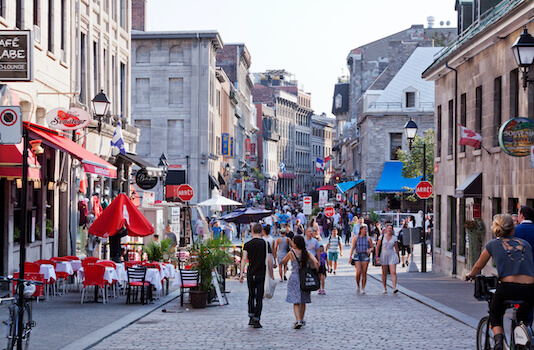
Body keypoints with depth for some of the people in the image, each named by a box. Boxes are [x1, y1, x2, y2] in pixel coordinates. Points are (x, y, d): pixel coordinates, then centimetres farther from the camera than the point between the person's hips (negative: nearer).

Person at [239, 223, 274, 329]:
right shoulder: (265, 244, -3)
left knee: (251, 296, 18)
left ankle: (251, 317, 18)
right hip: (261, 274, -2)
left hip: (250, 274, 2)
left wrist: (241, 274, -9)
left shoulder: (247, 244, 2)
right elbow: (269, 261, -6)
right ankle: (256, 320, -4)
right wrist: (271, 274, 3)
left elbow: (244, 259, -8)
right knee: (259, 297, 2)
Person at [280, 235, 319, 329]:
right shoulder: (307, 253, -1)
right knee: (303, 301, 18)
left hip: (294, 278, -3)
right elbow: (316, 262, -15)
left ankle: (298, 321, -18)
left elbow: (283, 262, 9)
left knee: (296, 301, -3)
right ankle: (301, 320, 30)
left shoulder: (291, 253, -7)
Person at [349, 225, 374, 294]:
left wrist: (370, 250, -14)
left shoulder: (368, 238, 4)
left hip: (365, 256, 1)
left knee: (364, 273, -1)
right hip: (357, 255, -1)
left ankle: (363, 289, 7)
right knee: (358, 272, -13)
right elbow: (352, 248, -2)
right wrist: (350, 257, -10)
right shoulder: (355, 238, 1)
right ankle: (357, 285, 14)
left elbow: (372, 247, 10)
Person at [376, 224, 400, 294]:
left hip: (392, 256, 0)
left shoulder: (394, 238, 3)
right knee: (384, 273, 7)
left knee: (393, 272, -12)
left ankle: (394, 288, -19)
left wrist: (398, 256, 17)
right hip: (384, 256, 0)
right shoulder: (382, 237, 0)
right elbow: (378, 247, 2)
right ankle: (385, 288, 20)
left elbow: (396, 248, 12)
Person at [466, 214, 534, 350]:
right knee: (523, 317, 31)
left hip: (508, 288, -2)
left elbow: (478, 266, 23)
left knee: (495, 314, 24)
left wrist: (470, 275, 45)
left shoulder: (493, 244, 11)